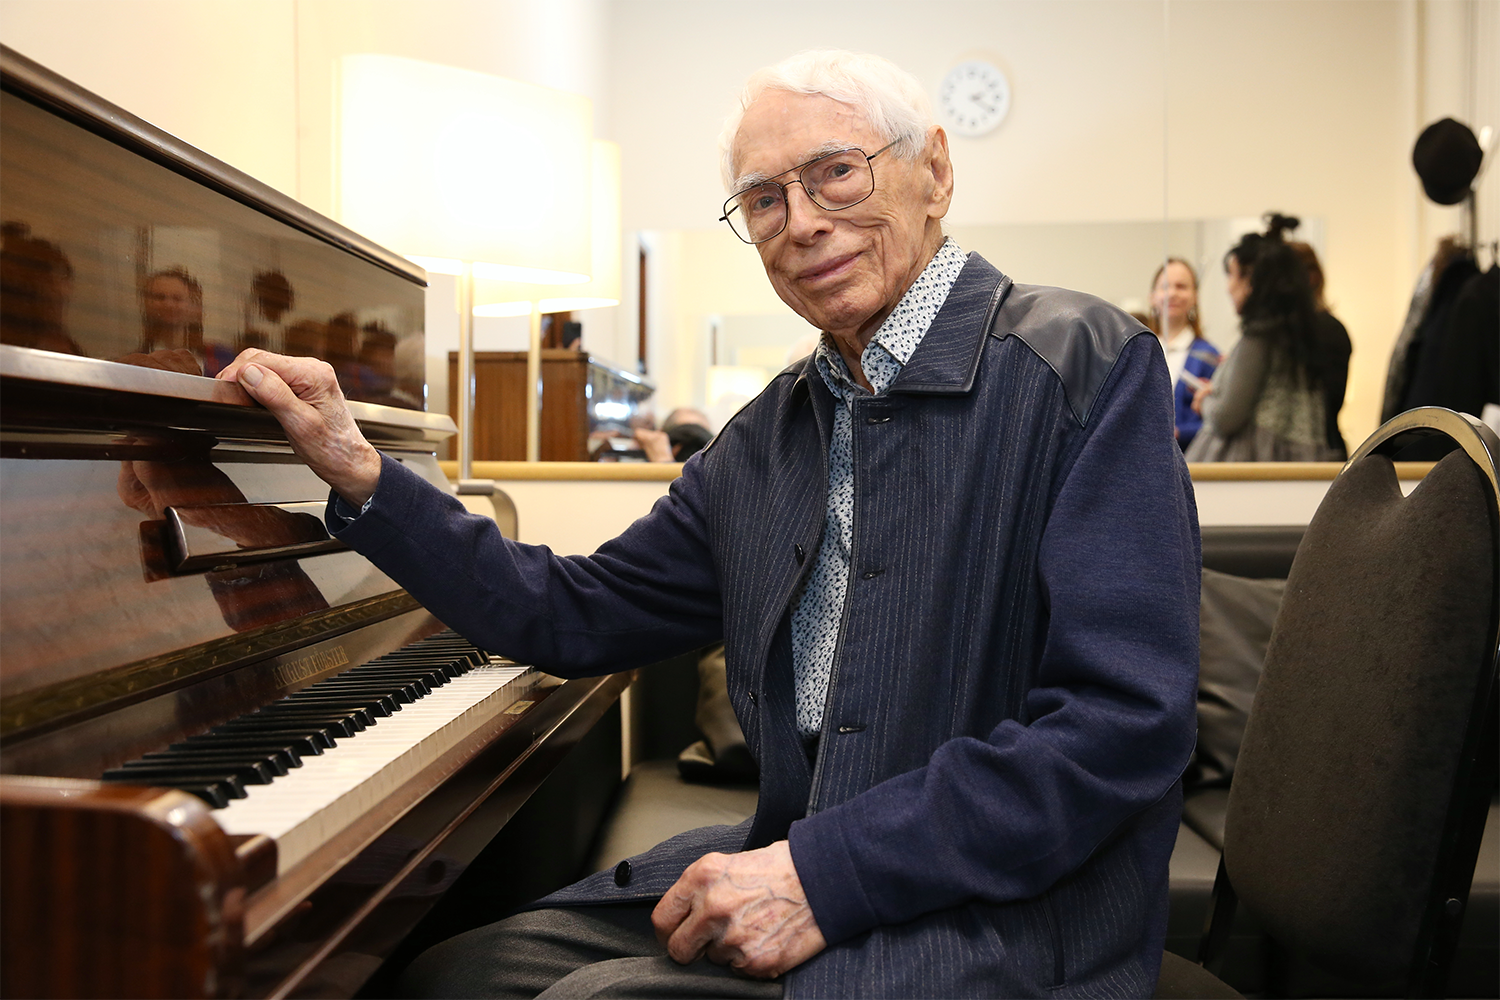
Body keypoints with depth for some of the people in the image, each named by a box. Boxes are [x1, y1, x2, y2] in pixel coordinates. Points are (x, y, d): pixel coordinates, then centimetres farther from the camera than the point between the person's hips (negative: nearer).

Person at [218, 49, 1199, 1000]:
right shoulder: (763, 437, 9)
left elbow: (1125, 720, -18)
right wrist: (360, 474, 4)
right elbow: (581, 617, 13)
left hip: (1007, 919, -5)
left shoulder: (1088, 364, -10)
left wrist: (829, 873, -22)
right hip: (797, 866, 6)